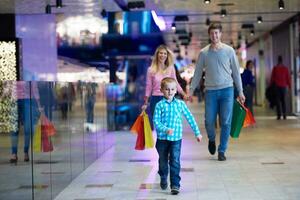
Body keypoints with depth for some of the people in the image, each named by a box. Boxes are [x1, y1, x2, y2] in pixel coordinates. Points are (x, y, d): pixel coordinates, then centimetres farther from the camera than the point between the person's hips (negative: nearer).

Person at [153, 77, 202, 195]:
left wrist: (197, 133, 7)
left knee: (175, 162, -9)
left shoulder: (180, 104, 1)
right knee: (163, 161, 16)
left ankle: (175, 185, -4)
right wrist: (166, 130, -24)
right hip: (162, 138, 0)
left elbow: (190, 118, 6)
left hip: (176, 138, 0)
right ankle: (163, 180, 40)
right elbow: (156, 121, -8)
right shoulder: (160, 105, -4)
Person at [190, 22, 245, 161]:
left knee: (226, 122, -3)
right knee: (209, 121, 0)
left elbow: (236, 72, 7)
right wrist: (191, 90, 2)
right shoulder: (204, 53, 3)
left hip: (227, 89, 0)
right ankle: (212, 140, 31)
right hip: (210, 91, 0)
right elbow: (197, 73, 8)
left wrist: (240, 91, 6)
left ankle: (222, 151, 9)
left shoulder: (229, 50, 3)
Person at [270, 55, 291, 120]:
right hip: (283, 86, 2)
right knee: (283, 101, 8)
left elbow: (272, 78, 0)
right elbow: (288, 78, 4)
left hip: (277, 86, -2)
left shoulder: (275, 68, -3)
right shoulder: (285, 68, 1)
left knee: (278, 101, 1)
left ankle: (279, 115, -6)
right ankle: (284, 115, 2)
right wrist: (289, 85, 13)